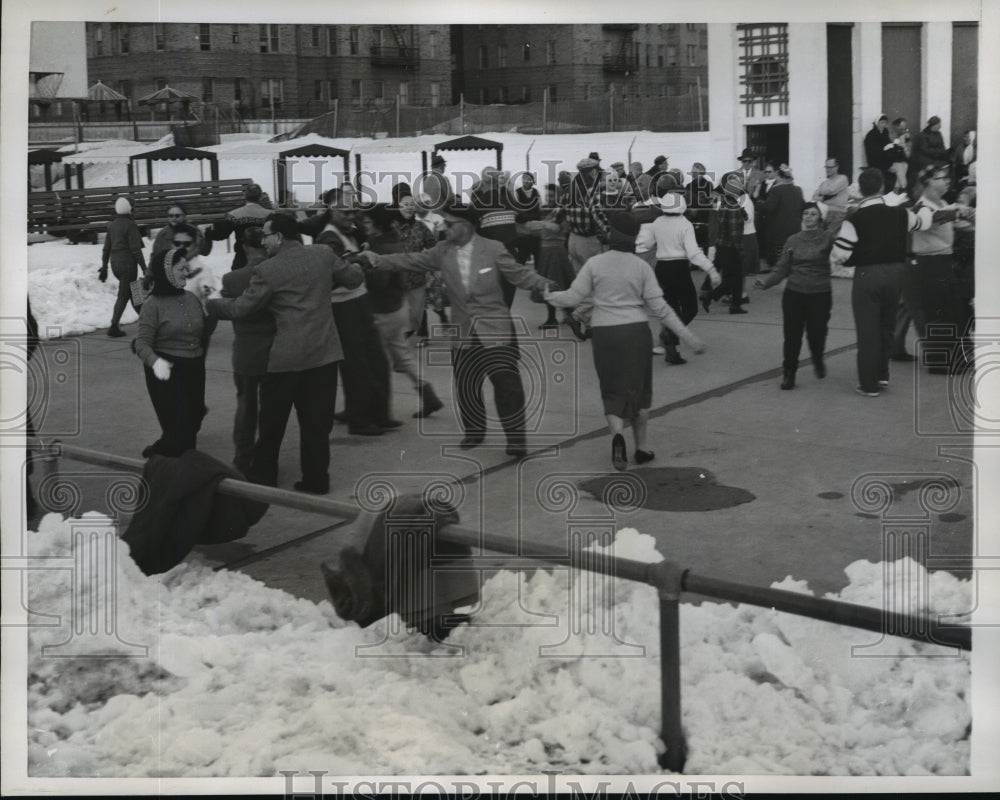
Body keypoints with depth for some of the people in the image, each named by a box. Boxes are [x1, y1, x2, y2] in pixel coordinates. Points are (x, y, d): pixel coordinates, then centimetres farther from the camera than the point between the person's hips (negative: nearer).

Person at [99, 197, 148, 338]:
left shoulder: (112, 225, 9)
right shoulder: (130, 225, -12)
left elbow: (106, 248, 13)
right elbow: (136, 249, -15)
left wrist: (104, 267, 19)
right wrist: (144, 267, -11)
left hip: (115, 263, 7)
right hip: (128, 263, -7)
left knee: (132, 291, 19)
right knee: (124, 295, -4)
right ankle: (114, 326, -10)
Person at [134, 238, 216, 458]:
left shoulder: (192, 298, 7)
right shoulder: (153, 305, -10)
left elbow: (204, 333, 18)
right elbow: (142, 343, -15)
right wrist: (155, 361, -34)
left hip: (194, 370, 6)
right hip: (167, 372, -6)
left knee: (192, 425, 12)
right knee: (177, 429, -7)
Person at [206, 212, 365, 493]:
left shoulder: (267, 270, -10)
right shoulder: (323, 254, 3)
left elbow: (240, 309, -5)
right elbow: (354, 278, 14)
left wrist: (210, 302, 11)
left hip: (286, 355, -4)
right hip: (324, 351, 4)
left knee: (272, 420, 13)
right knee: (317, 420, 9)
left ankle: (263, 476, 24)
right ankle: (316, 478, 12)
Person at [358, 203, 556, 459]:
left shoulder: (492, 248, -8)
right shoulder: (442, 251, 3)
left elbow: (519, 274, -5)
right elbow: (412, 260, 5)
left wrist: (544, 284, -20)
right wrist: (379, 260, -2)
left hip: (495, 329, -4)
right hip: (465, 333, 4)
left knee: (507, 385, -9)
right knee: (465, 387, 10)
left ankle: (515, 440, 4)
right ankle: (474, 431, 33)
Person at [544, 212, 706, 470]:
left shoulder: (594, 263, -4)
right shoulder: (641, 266, -4)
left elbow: (573, 297, -1)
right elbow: (658, 306, -5)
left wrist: (548, 296, 18)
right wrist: (685, 335, 1)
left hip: (604, 333, 0)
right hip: (635, 332, 0)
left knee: (612, 391, 10)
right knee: (639, 389, 16)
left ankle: (617, 433, -18)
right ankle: (642, 446, 21)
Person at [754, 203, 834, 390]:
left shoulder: (827, 238, 0)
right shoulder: (793, 240, 7)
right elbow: (782, 269, 6)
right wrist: (766, 282, -9)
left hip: (820, 295, -2)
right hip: (794, 293, 2)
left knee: (816, 333, 2)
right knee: (792, 335, 0)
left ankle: (818, 360, 35)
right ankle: (788, 373, 15)